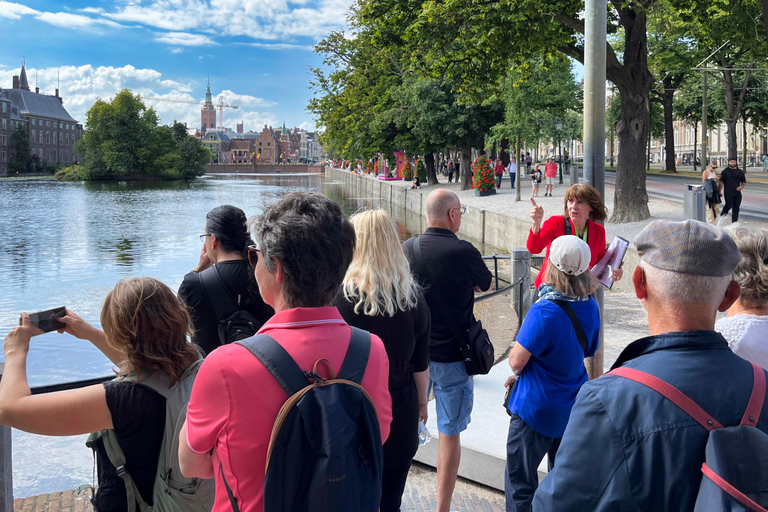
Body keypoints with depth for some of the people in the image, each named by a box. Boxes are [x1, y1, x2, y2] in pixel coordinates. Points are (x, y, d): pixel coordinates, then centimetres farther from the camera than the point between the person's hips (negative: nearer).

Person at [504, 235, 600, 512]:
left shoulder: (544, 311, -25)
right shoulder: (590, 306, -2)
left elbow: (516, 361, -22)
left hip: (537, 408, -7)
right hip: (573, 406, 7)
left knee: (520, 482, 7)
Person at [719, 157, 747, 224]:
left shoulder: (740, 171, 12)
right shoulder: (725, 171, 2)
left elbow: (744, 182, 20)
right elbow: (721, 182, 0)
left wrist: (741, 186, -1)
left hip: (737, 192, 4)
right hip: (728, 192, -4)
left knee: (736, 207, 5)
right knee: (729, 205, -19)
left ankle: (734, 221, 14)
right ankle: (722, 216, 2)